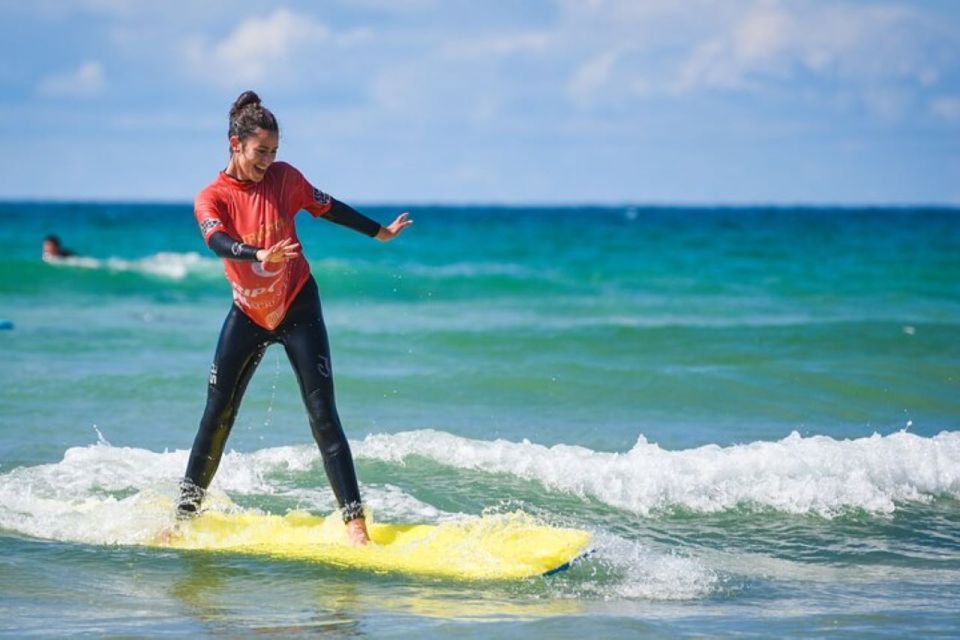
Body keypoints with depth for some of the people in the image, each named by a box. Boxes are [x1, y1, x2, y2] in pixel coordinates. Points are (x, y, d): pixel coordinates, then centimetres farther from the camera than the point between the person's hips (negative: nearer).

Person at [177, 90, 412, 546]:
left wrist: (379, 232, 24)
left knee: (323, 415, -8)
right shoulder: (211, 199, -10)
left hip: (297, 307, 0)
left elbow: (328, 209, 11)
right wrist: (260, 255, -51)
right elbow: (219, 242, -31)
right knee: (217, 415, 0)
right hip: (248, 313, 0)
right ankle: (185, 512, 12)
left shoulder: (284, 178, -6)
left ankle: (355, 522, -12)